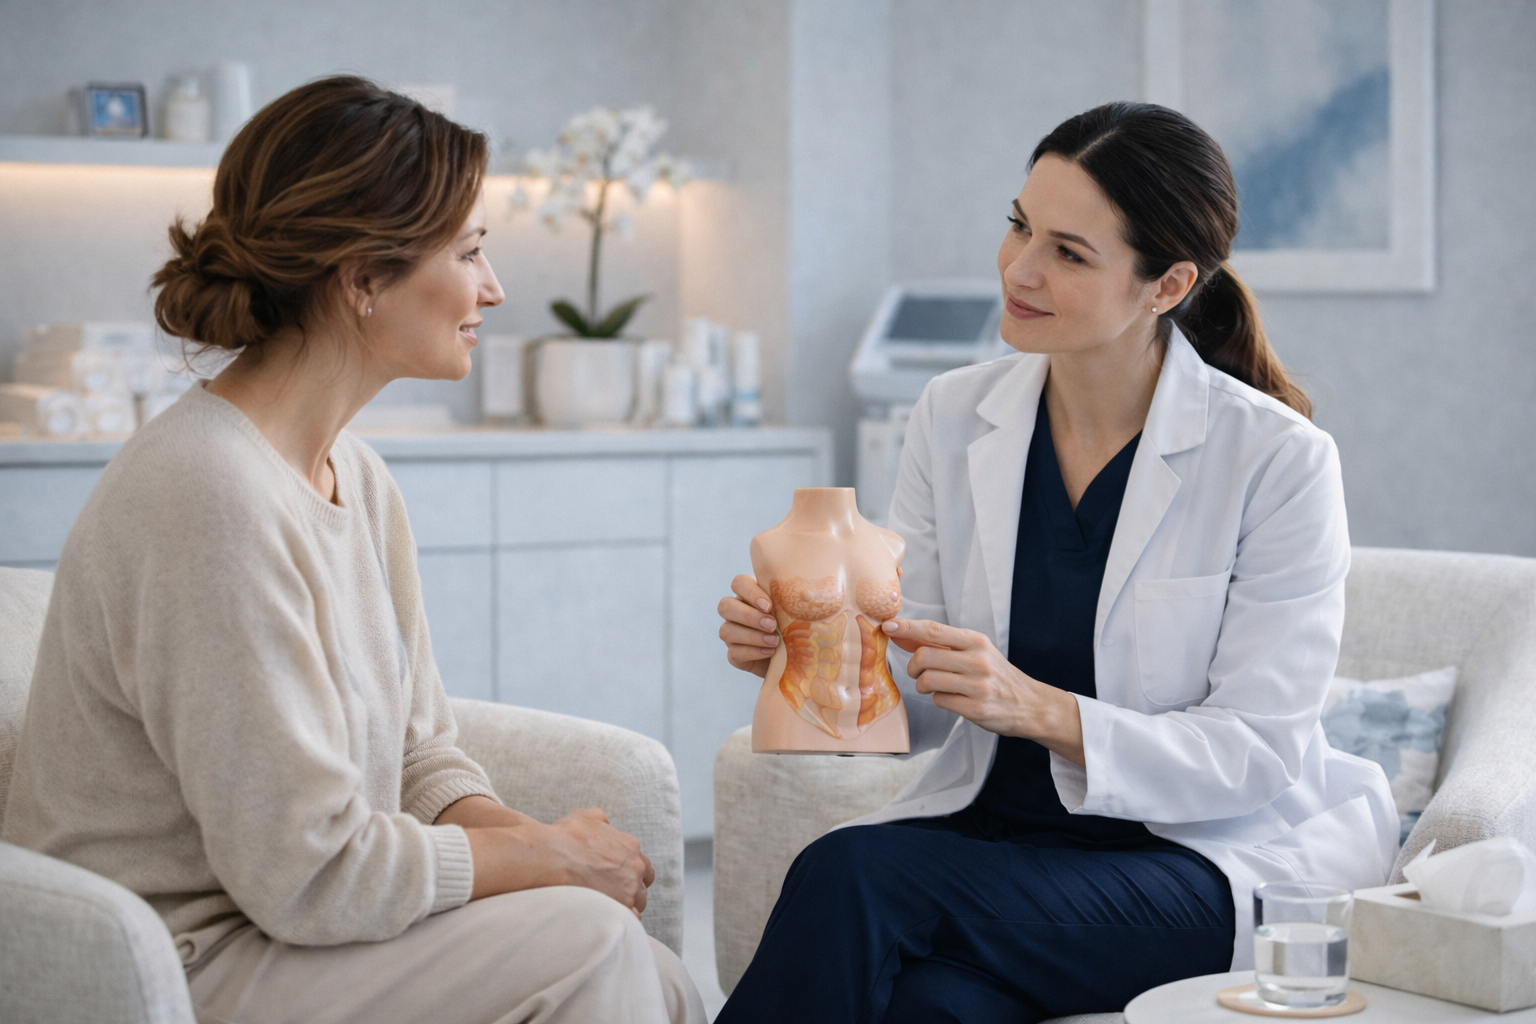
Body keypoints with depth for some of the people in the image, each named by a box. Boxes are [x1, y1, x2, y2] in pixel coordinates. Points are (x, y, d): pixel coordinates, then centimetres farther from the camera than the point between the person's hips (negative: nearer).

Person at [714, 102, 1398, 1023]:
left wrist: (1038, 709, -26)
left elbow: (1255, 756, -12)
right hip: (990, 829, 4)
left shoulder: (1278, 459, -11)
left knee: (856, 873, -29)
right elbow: (921, 710, 6)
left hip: (1210, 856, -3)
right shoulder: (955, 418, 3)